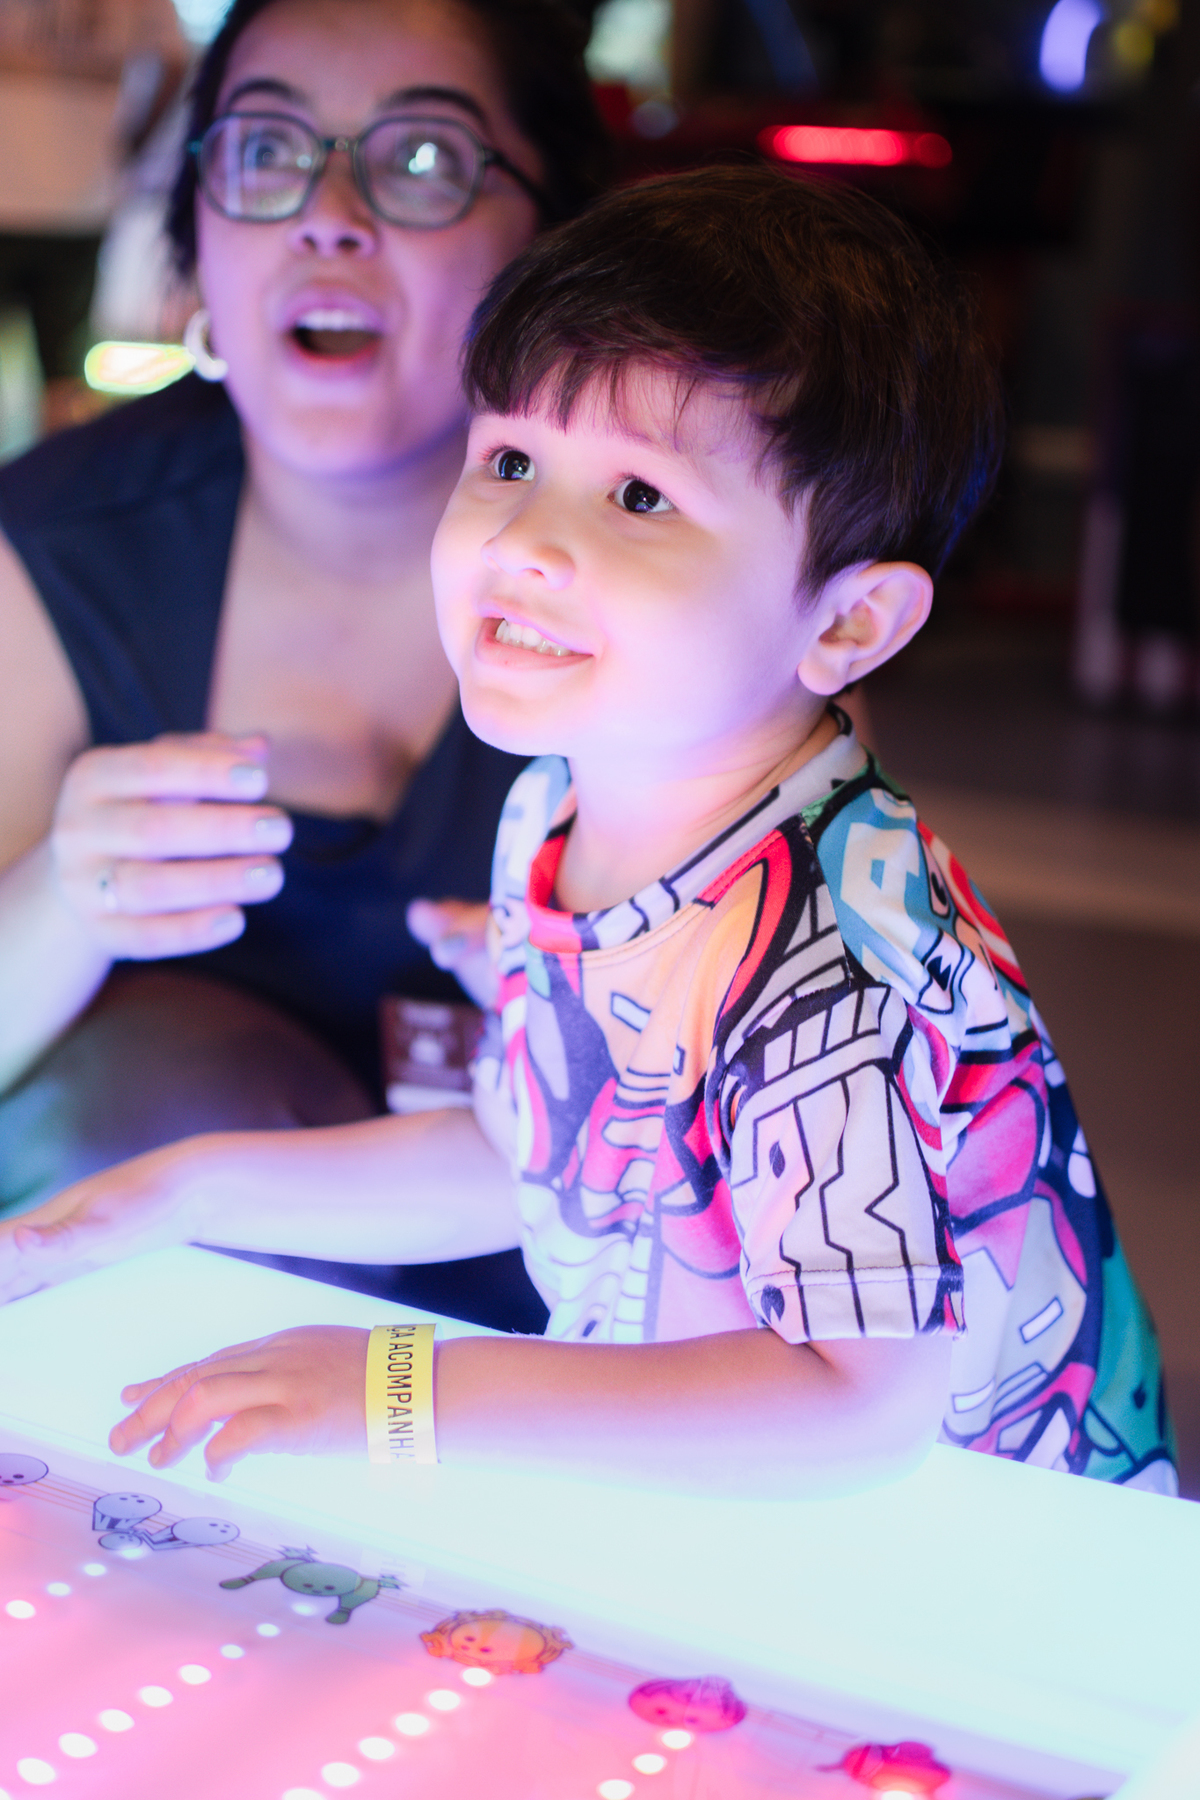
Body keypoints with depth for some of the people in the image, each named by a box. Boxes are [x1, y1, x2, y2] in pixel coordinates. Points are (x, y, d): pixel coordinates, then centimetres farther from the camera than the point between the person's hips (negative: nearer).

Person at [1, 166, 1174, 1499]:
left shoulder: (833, 964, -27)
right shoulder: (557, 815, -2)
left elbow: (864, 1406, -29)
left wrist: (415, 1392, -28)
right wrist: (202, 1189, 8)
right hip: (650, 1500, 6)